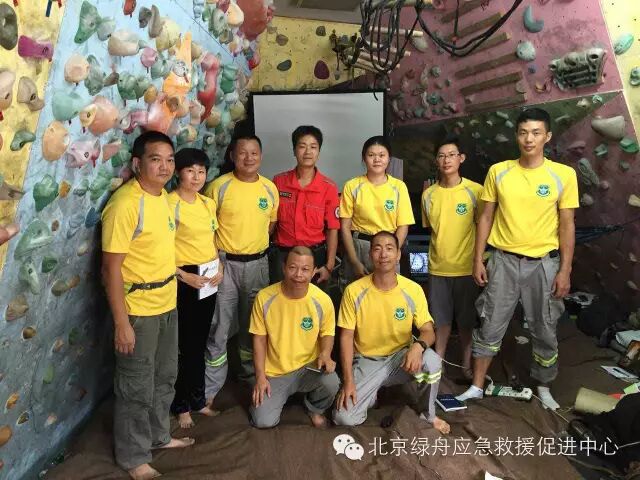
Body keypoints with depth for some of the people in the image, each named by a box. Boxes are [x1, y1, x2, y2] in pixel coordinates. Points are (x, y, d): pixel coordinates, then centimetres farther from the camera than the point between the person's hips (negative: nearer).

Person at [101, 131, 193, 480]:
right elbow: (111, 268, -20)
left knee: (165, 377, 22)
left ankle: (159, 435, 42)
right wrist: (121, 323, -20)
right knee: (137, 387, 8)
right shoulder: (125, 203, -21)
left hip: (167, 304, 8)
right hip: (137, 310, -8)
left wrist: (170, 293, 17)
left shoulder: (162, 196, 5)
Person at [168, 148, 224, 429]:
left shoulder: (208, 203, 8)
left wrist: (219, 267, 2)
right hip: (184, 280, -6)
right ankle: (181, 406, 25)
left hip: (208, 280, 6)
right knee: (184, 345, 6)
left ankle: (197, 399, 33)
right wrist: (185, 276, -19)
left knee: (200, 343, 17)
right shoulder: (169, 204, -13)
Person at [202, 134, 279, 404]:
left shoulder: (270, 188, 2)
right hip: (225, 263, -3)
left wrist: (255, 246, 5)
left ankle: (253, 374, 37)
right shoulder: (219, 186, -9)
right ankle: (210, 388, 16)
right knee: (219, 328, 1)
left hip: (257, 263, 4)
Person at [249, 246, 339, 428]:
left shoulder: (322, 300, -14)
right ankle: (279, 395, 22)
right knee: (264, 422, -15)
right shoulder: (264, 297, -14)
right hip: (274, 372, 0)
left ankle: (315, 408, 7)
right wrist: (260, 376, -8)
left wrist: (325, 353, -20)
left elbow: (327, 333, 1)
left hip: (309, 366, 0)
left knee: (331, 382, -30)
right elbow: (259, 338, -4)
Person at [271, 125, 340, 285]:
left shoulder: (329, 187, -6)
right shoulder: (278, 181, -2)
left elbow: (332, 229, -4)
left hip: (315, 255, -1)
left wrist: (329, 266, -6)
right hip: (283, 254, 1)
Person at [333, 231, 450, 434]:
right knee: (344, 418, -19)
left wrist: (418, 346, -33)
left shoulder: (413, 290, -10)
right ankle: (370, 393, 16)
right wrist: (348, 381, -16)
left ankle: (428, 415, -2)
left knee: (432, 361, -32)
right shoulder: (354, 291, -13)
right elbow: (346, 336, -9)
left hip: (400, 356, 1)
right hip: (366, 361, -1)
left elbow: (428, 331, -8)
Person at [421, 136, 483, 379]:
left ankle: (466, 363, 27)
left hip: (466, 266, -2)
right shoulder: (428, 194, 2)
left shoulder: (475, 190, -7)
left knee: (466, 319, 10)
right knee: (441, 317, 13)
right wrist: (436, 252, 10)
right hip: (438, 266, 3)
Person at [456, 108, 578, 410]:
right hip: (504, 260, 1)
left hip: (543, 263, 0)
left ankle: (543, 388, 33)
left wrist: (565, 270, -4)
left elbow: (567, 225, -1)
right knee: (490, 326, 6)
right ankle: (476, 387, 20)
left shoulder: (564, 175, -3)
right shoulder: (498, 172, 0)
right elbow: (486, 217, 3)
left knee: (545, 331, 11)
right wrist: (478, 259, 0)